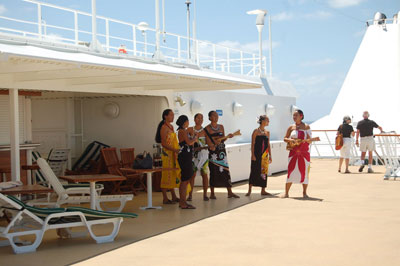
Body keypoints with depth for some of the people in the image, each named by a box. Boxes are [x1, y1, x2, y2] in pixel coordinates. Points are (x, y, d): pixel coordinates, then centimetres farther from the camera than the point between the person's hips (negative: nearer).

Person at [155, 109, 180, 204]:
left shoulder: (171, 127, 16)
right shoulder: (164, 127, -11)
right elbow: (163, 143, -17)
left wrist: (178, 149, 14)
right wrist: (174, 149, -23)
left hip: (173, 154, 9)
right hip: (167, 153, -9)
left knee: (173, 174, 12)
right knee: (167, 175, -6)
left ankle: (174, 196, 19)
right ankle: (165, 198, -1)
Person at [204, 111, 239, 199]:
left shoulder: (221, 126, 13)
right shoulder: (207, 128, -2)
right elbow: (208, 141, -8)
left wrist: (228, 136, -6)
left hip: (222, 151, 4)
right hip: (213, 152, -4)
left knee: (225, 170, 1)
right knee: (213, 171, -3)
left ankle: (230, 192, 3)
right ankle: (212, 193, 6)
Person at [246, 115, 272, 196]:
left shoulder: (267, 132, 11)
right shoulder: (256, 131, -5)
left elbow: (268, 145, 15)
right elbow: (253, 144, -7)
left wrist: (270, 155, 11)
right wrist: (253, 155, -13)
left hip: (265, 155, 5)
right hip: (257, 154, -5)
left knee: (264, 172, 5)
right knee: (254, 171, -3)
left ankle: (263, 190, 12)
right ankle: (249, 190, 4)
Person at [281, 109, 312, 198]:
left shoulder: (306, 127, 3)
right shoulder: (291, 127, 7)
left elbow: (310, 140, 3)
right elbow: (285, 138, 11)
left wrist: (305, 140, -19)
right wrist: (291, 140, -10)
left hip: (304, 152, -1)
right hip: (293, 152, 1)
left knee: (304, 172, 1)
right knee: (290, 171, -5)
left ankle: (304, 193, 11)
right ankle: (286, 192, -1)